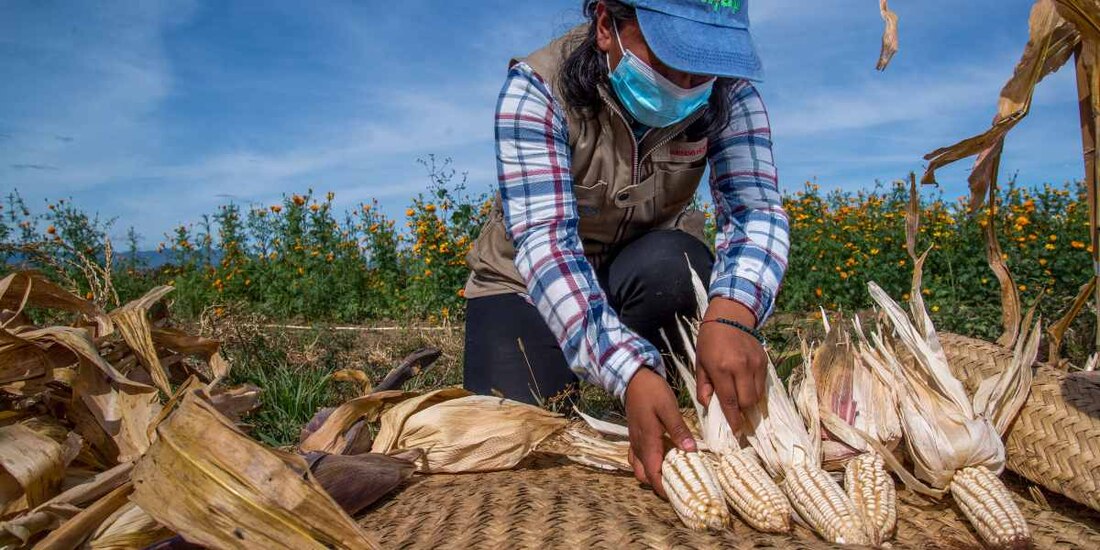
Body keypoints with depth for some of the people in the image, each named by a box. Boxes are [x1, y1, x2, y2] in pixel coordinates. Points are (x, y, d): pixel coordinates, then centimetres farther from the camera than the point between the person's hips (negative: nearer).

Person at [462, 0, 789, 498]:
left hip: (649, 272, 2)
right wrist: (631, 372, -49)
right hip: (529, 281, -1)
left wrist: (732, 313, -48)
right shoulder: (537, 90, -25)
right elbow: (545, 240, -35)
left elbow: (756, 209, -26)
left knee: (673, 264, -33)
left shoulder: (728, 93, -16)